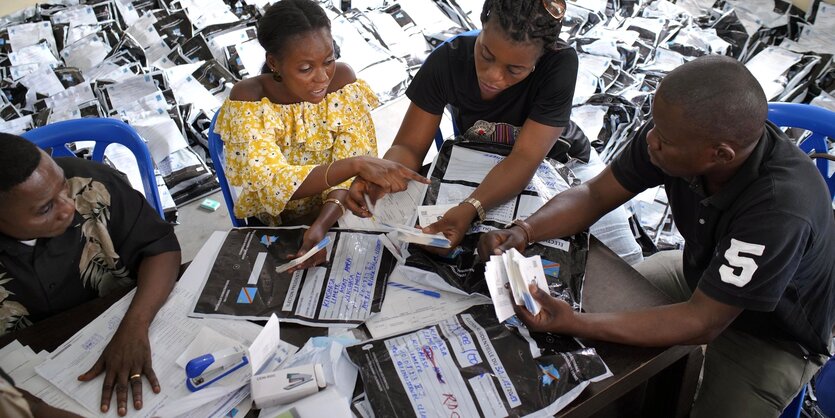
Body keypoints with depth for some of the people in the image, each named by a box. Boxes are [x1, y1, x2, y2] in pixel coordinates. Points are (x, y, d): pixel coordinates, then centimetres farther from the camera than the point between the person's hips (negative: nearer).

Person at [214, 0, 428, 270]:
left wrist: (322, 225, -32)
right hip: (277, 224, -1)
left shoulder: (342, 79, -13)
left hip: (333, 214, 2)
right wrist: (356, 165, -43)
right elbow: (272, 183, -29)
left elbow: (354, 158, -16)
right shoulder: (248, 99, -19)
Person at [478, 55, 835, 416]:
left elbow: (703, 323, -33)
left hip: (774, 335, -5)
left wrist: (573, 324, -40)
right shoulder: (679, 131, -24)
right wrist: (523, 232, -30)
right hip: (701, 275, 6)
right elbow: (594, 195, -13)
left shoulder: (782, 208, -41)